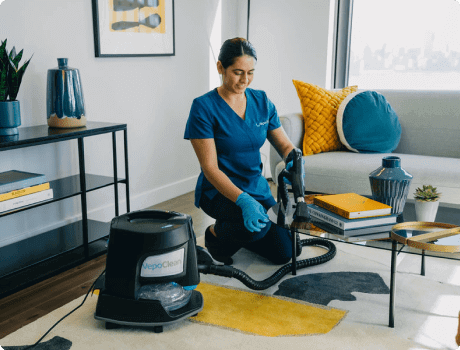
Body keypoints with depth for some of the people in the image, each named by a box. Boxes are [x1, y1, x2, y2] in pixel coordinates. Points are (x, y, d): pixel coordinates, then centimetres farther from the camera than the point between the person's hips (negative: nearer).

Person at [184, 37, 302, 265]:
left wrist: (293, 161, -23)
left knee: (284, 253, 2)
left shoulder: (261, 101, 0)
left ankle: (235, 232, 28)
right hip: (219, 191, -6)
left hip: (257, 188, 6)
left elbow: (284, 144, 3)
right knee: (258, 226, -35)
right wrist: (243, 201, -36)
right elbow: (210, 168, -22)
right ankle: (217, 233, 0)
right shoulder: (204, 107, -17)